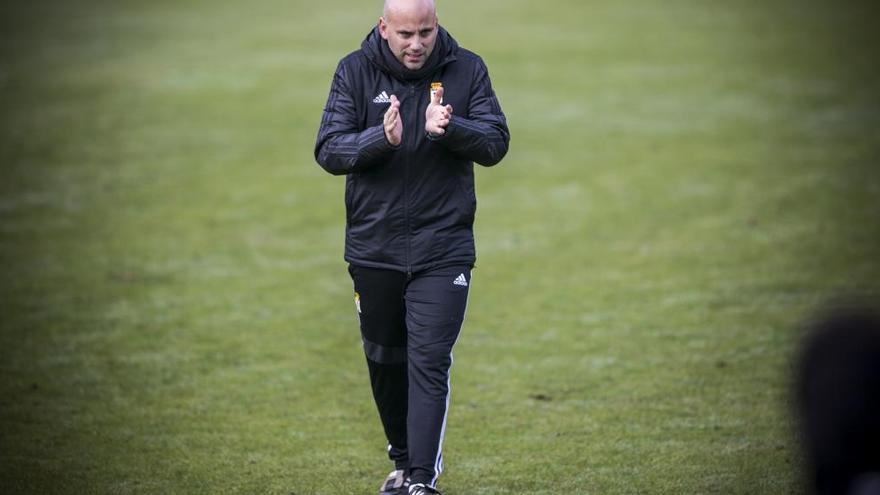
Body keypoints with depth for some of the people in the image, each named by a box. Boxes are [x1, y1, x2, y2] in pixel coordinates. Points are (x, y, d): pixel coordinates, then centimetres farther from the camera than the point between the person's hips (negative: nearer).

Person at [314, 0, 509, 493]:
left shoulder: (466, 69, -3)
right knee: (385, 360, 14)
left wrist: (448, 129, -28)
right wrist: (381, 139, -28)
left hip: (442, 248, -2)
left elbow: (496, 143, -8)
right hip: (373, 248, 2)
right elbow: (328, 151, -9)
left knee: (429, 363, -11)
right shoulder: (355, 71, -3)